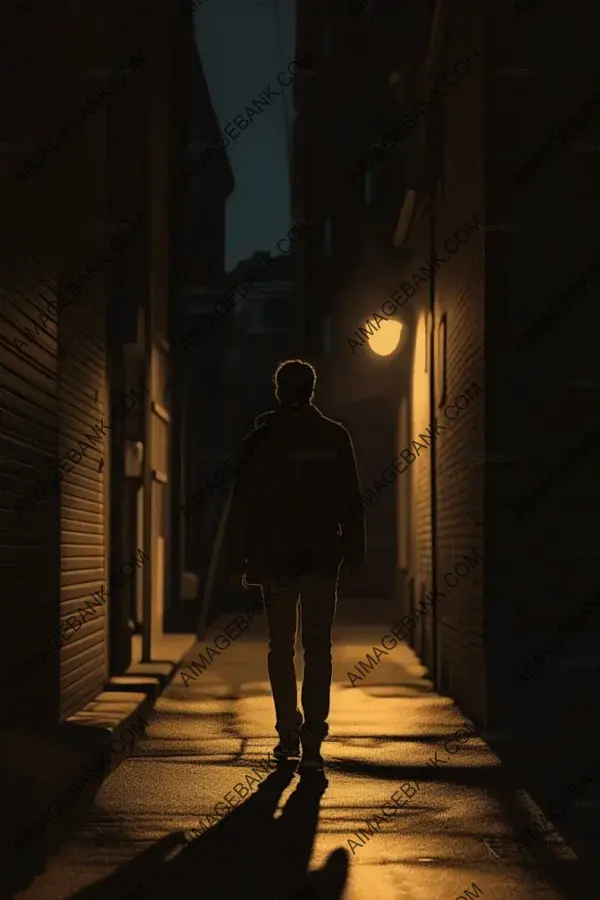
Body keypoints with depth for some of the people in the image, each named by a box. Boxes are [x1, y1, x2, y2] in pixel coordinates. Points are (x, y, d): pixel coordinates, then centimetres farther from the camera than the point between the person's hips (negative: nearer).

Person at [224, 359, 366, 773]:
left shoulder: (260, 440, -1)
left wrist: (237, 561, 4)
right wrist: (355, 555, 9)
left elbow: (242, 505, -1)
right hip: (322, 557, 0)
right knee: (318, 648, 0)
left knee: (281, 648, 11)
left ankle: (289, 734, 12)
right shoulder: (335, 437, 3)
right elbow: (351, 503, 4)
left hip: (274, 557, 0)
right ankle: (313, 740, -9)